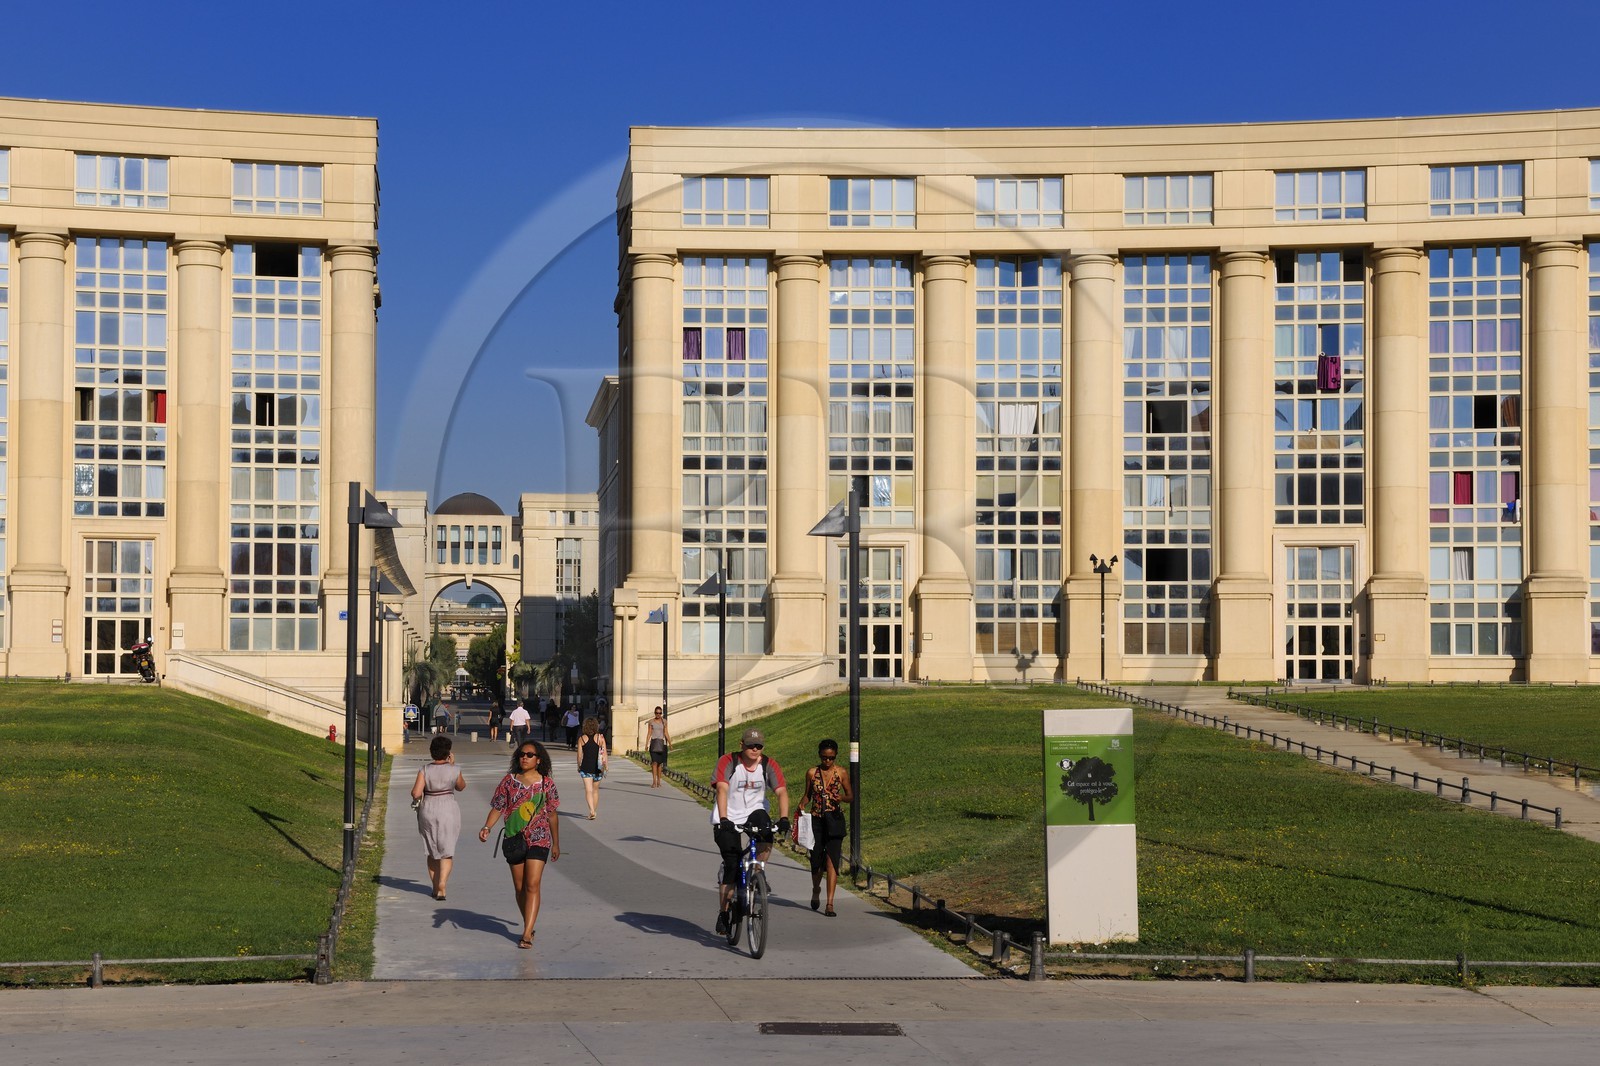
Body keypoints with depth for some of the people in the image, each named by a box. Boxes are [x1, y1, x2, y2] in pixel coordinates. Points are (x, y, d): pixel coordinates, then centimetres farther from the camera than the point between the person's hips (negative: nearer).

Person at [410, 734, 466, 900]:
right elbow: (461, 786, 14)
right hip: (448, 810, -2)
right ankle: (442, 885, -15)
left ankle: (435, 887, 23)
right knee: (447, 851, 2)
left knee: (432, 851, 16)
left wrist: (420, 798, 9)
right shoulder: (454, 771, -6)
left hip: (428, 810, 2)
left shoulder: (425, 770, -7)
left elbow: (415, 793, -13)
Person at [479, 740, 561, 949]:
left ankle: (527, 934, -16)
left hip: (538, 840, -2)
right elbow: (497, 807, 2)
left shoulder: (546, 783, 0)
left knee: (532, 885, -13)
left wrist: (556, 844, 12)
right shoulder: (509, 781, 2)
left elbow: (552, 815, 7)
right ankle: (529, 926, 28)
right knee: (519, 887, 10)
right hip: (514, 838, 2)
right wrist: (487, 827, -16)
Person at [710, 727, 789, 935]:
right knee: (732, 867, -8)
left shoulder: (769, 765, -7)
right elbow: (722, 790, -26)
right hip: (728, 818, -2)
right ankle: (723, 914, 6)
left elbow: (782, 792, -16)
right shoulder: (728, 762, -14)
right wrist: (723, 820, -39)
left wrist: (783, 819, -33)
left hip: (755, 811, 2)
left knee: (767, 838, -31)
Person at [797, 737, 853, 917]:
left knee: (831, 859, -11)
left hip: (834, 821, -1)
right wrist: (802, 804, -7)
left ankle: (830, 903, -12)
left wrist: (843, 798, -15)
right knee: (816, 859, 5)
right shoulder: (811, 773, 4)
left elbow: (852, 797, 7)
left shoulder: (841, 773, 1)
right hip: (816, 820, 2)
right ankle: (816, 890, 36)